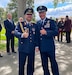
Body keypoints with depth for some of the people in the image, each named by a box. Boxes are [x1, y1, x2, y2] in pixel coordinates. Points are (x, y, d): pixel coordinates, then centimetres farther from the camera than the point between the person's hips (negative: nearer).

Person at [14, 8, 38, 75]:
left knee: (31, 65, 13)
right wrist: (22, 35, -38)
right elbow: (15, 32, -18)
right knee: (21, 65, 6)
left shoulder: (35, 25, 10)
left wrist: (36, 45, 3)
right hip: (23, 48, -3)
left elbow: (36, 36, 12)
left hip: (32, 49, 3)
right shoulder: (20, 24, -2)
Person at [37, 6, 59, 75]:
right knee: (44, 64, 15)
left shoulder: (51, 21, -6)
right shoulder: (38, 23, 8)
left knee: (53, 63, 8)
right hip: (42, 47, 4)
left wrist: (46, 32, -25)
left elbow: (56, 32, -14)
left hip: (50, 46, -4)